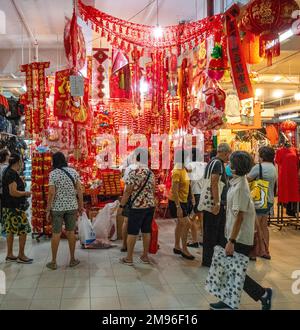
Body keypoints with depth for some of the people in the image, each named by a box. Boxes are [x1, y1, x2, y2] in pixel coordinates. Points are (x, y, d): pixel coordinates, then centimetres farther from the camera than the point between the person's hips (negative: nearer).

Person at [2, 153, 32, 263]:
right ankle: (21, 256, 5)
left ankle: (10, 255, 21)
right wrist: (26, 193, -10)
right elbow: (13, 192, -23)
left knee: (10, 231, 14)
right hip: (15, 207, -10)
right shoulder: (13, 174, -18)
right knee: (24, 230, -2)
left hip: (7, 207, 10)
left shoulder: (7, 171, 13)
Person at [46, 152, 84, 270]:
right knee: (71, 232, 12)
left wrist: (48, 210, -6)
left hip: (57, 207, -3)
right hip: (72, 206, 3)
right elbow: (79, 190, 0)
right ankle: (72, 260, 19)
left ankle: (53, 262, 13)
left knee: (56, 234, 5)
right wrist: (81, 205, 9)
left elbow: (51, 193, -13)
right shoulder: (73, 171, 2)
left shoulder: (53, 173, -9)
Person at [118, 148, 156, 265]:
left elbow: (127, 191, -14)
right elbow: (153, 190, 12)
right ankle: (145, 256, 21)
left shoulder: (134, 173, -14)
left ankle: (129, 258, 11)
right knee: (146, 231, 13)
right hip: (150, 206, 6)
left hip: (137, 207, -6)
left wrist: (121, 205, -6)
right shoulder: (151, 173, 6)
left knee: (132, 232, 4)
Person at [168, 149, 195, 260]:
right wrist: (178, 207, -26)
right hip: (176, 201, -9)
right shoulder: (177, 171, -21)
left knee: (180, 223, 14)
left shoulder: (184, 169, 7)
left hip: (183, 200, 9)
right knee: (186, 224, -8)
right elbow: (174, 191, -24)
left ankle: (177, 247, 25)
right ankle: (184, 250, 1)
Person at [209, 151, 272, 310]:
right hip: (236, 236, 9)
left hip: (240, 238, -9)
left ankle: (263, 294, 14)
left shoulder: (240, 187, -22)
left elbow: (239, 216, -24)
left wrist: (231, 241, -23)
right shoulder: (238, 182, 7)